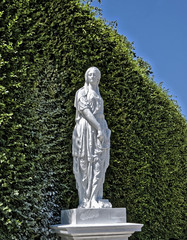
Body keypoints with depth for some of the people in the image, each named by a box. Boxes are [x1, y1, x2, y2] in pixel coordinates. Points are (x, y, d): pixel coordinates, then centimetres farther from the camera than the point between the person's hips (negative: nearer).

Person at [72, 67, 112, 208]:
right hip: (86, 129, -7)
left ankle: (95, 199, 1)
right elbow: (86, 112, -11)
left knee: (98, 165, 0)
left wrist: (103, 129, 13)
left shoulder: (97, 95, 25)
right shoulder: (82, 92, 3)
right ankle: (86, 201, -7)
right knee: (86, 165, -8)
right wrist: (99, 128, -21)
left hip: (99, 129, 7)